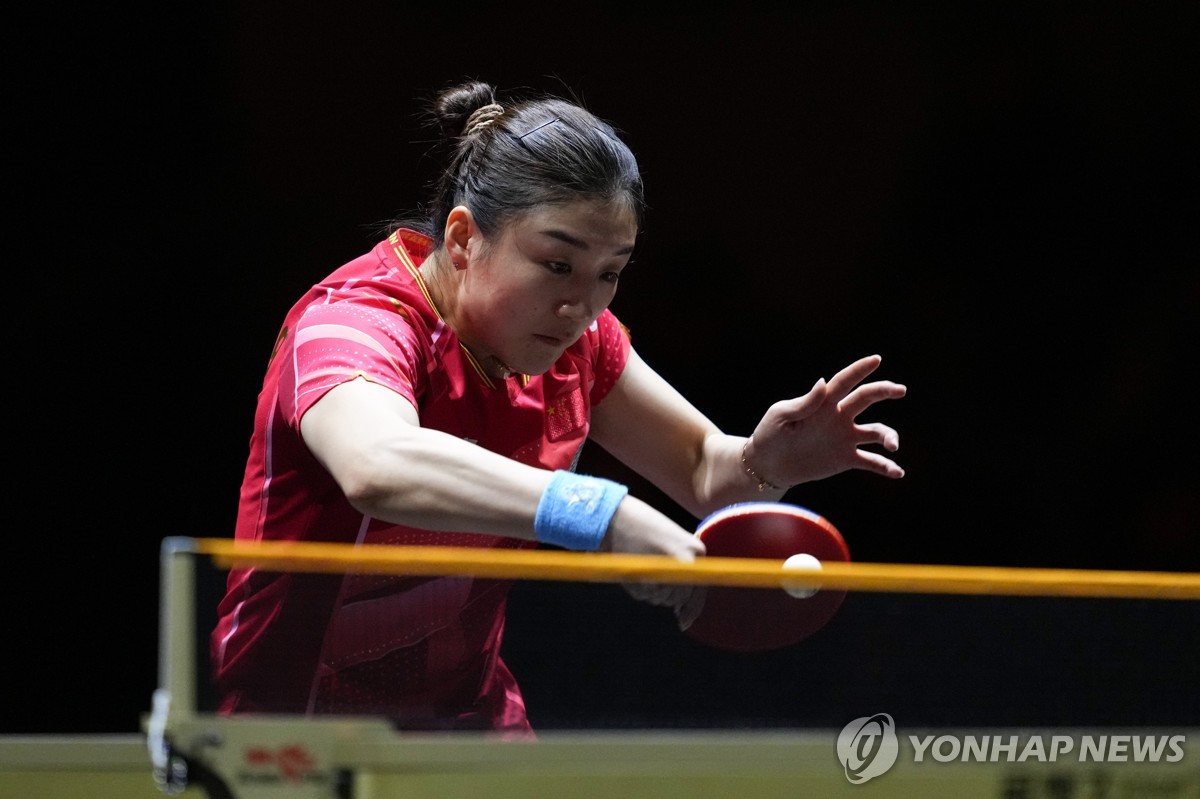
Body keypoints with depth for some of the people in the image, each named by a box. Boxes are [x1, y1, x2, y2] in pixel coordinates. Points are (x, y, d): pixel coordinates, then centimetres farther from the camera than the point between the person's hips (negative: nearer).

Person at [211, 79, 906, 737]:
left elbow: (703, 472, 12)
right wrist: (603, 515, -53)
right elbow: (379, 467, -47)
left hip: (472, 718, 6)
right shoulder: (358, 317, -24)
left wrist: (765, 460, -12)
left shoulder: (573, 333, -2)